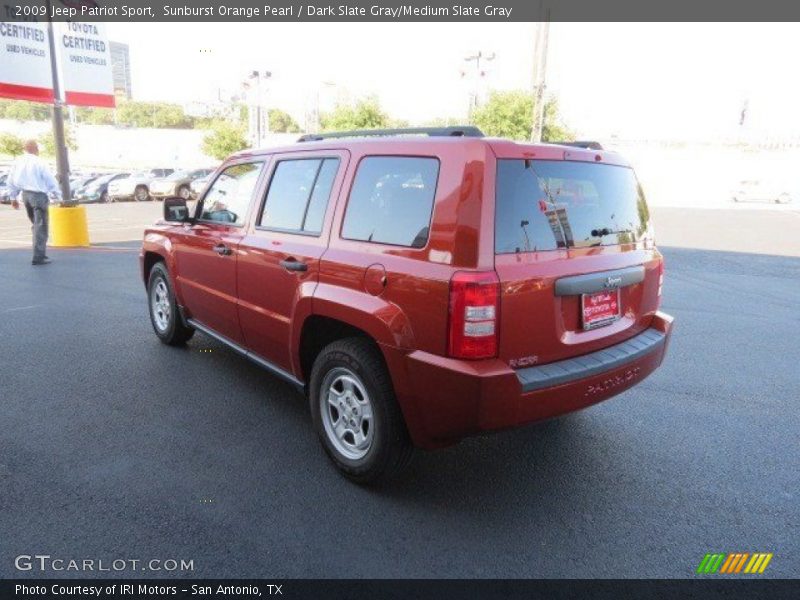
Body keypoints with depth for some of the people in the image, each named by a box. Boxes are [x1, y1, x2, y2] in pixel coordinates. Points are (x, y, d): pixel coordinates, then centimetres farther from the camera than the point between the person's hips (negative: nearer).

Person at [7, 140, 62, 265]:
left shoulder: (18, 161, 6)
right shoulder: (39, 162, -12)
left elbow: (11, 181, 13)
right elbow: (51, 181, -9)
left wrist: (13, 197, 23)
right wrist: (57, 195, 4)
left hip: (25, 194, 7)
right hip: (39, 195, -7)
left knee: (36, 224, 19)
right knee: (40, 226, -3)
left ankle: (40, 253, 21)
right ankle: (38, 257, -4)